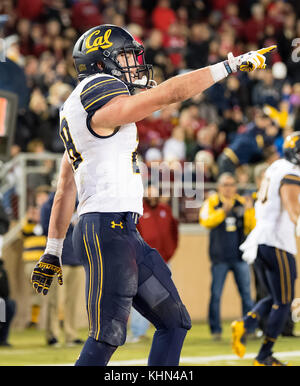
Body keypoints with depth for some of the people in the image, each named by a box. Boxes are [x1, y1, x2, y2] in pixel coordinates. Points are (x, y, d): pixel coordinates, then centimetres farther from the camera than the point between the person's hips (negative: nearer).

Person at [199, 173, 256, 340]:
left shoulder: (242, 203, 9)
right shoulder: (211, 203, 1)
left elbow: (252, 228, 4)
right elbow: (205, 221, -16)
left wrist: (249, 211, -12)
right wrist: (223, 211, -28)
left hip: (240, 257, 2)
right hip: (220, 258, -2)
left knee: (246, 294, 1)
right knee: (216, 295, -2)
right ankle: (216, 330, 6)